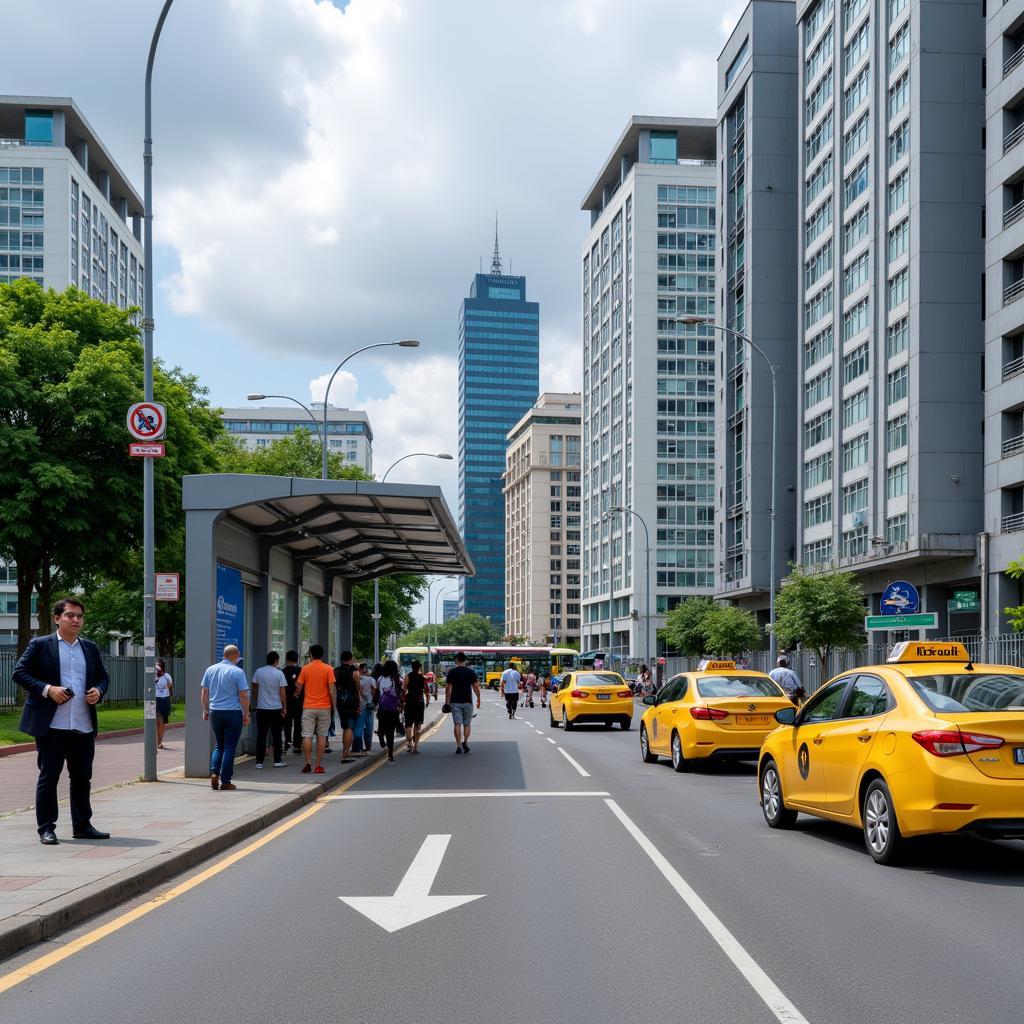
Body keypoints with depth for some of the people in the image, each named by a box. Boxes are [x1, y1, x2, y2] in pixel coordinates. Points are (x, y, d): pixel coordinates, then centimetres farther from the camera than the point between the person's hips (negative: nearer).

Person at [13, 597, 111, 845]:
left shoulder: (90, 648, 15)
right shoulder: (40, 645, 0)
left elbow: (103, 676, 22)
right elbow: (19, 673, -4)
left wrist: (98, 691, -1)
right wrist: (47, 689, -16)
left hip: (84, 726, 5)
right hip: (52, 725, -5)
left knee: (82, 778, 10)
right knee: (48, 777, 1)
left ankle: (82, 826, 20)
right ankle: (46, 828, 9)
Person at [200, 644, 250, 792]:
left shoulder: (210, 670, 5)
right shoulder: (238, 672, -9)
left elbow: (204, 692, 10)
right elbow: (243, 695, -10)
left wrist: (205, 710, 18)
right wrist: (246, 714, -3)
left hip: (215, 713, 4)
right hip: (233, 713, -4)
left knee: (218, 746, 17)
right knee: (229, 747, 2)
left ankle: (214, 772, -2)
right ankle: (225, 781, 2)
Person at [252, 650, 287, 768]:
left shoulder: (258, 672, -1)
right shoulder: (279, 673, -8)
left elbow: (254, 688, 10)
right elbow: (282, 692, -7)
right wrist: (284, 707, 2)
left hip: (261, 708, 2)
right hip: (276, 709, -2)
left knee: (261, 735, 5)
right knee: (276, 735, 8)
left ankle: (259, 762, 3)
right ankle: (277, 761, 10)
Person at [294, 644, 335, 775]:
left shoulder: (305, 668, 0)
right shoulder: (328, 669, -2)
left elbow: (299, 688, 6)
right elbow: (331, 690, -6)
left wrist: (296, 694, 28)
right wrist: (333, 707, 3)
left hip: (308, 707, 0)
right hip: (324, 707, 0)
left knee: (307, 736, 3)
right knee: (322, 736, 5)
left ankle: (308, 764, -1)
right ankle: (318, 766, 2)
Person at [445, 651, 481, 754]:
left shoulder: (452, 672, -1)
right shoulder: (471, 672, 1)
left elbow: (448, 688, -2)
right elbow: (476, 687, 0)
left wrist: (447, 702, 4)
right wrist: (478, 700, 10)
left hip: (455, 702, -1)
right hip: (468, 701, 1)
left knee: (457, 724, 0)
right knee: (467, 724, 13)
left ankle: (459, 746, -6)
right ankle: (465, 742, -3)